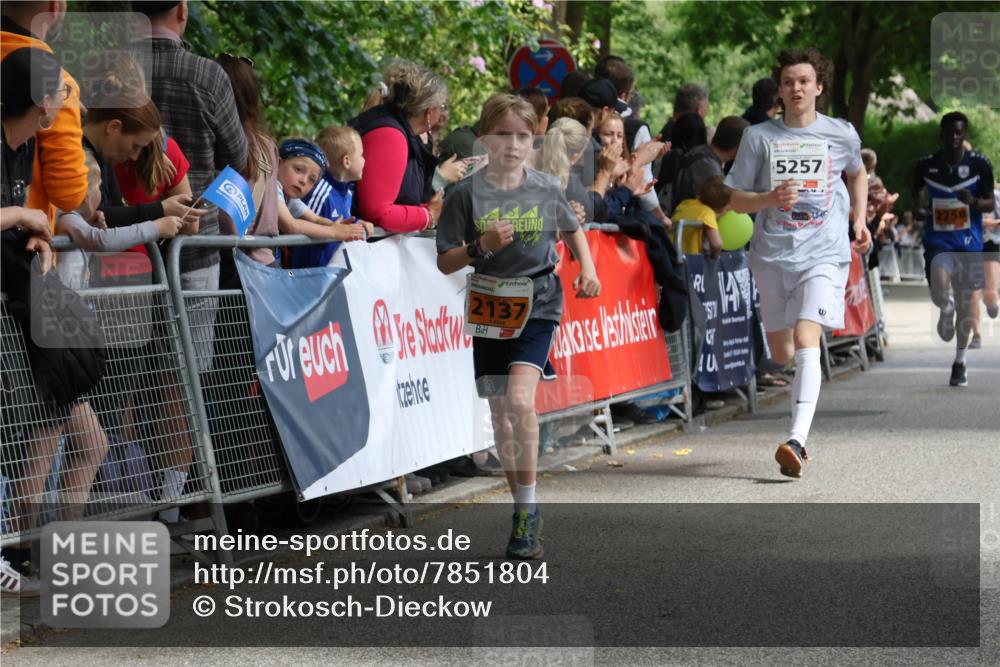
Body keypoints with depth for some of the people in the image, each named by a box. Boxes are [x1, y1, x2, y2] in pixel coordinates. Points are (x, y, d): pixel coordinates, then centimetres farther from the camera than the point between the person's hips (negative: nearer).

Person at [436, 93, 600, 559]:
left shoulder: (547, 190, 1)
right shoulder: (467, 195, -4)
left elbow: (572, 229, 21)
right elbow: (445, 262, -3)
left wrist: (587, 268, 7)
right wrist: (481, 246, -19)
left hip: (538, 303, -1)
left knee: (520, 400, -21)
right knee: (500, 414, 6)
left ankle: (528, 506, -11)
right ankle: (523, 511, 20)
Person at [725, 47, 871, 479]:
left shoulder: (842, 135, 4)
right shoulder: (759, 137, 2)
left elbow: (856, 173, 27)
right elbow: (735, 200, 4)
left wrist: (860, 220, 15)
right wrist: (769, 198, -15)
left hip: (824, 254, -2)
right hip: (772, 254, 2)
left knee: (805, 341, -21)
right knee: (781, 354, 12)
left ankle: (797, 440, -30)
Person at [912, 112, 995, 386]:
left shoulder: (980, 165, -4)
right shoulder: (926, 165, -1)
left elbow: (991, 203, 2)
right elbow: (916, 196, 15)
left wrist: (974, 201, -20)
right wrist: (919, 210, -8)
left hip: (969, 243, 1)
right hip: (938, 242, -1)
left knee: (965, 304, 8)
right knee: (940, 291, -25)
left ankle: (960, 362, 25)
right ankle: (946, 310, 15)